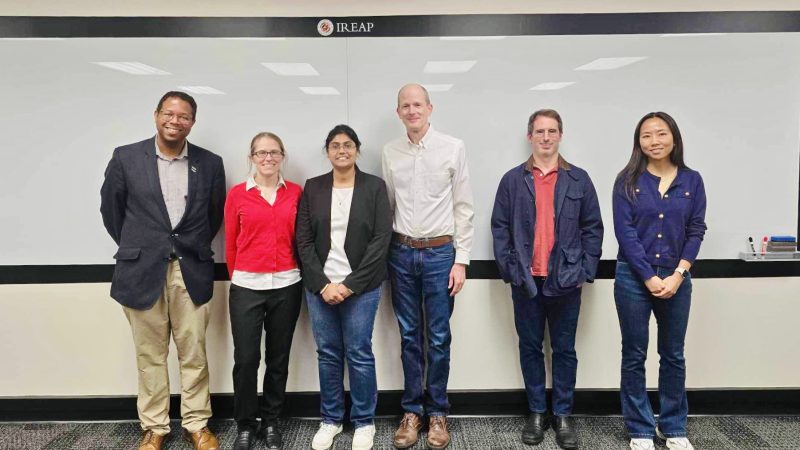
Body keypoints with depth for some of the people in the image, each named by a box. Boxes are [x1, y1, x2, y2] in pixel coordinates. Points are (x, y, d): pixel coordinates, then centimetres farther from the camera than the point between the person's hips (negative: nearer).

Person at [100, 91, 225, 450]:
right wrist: (134, 247, 11)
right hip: (142, 270, 0)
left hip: (191, 270, 1)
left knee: (194, 353, 7)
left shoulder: (210, 163, 2)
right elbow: (110, 208, 10)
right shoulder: (126, 157, -1)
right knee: (150, 355, 9)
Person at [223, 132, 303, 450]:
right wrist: (237, 277, 11)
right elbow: (231, 244, 7)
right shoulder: (237, 194, 0)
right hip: (247, 287, -1)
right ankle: (245, 424, 21)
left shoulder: (296, 193, 3)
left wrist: (296, 271, 8)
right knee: (246, 359, 0)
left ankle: (271, 421, 29)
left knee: (278, 358, 11)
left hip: (286, 286, 1)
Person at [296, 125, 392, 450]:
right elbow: (304, 241, 3)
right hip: (320, 286, 2)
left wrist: (350, 285, -11)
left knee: (359, 353, 3)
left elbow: (381, 240, -7)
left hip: (361, 286, -2)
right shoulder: (312, 188, 6)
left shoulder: (375, 186, -1)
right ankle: (330, 419, 27)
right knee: (327, 354, 9)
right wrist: (323, 284, -8)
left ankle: (364, 422, 21)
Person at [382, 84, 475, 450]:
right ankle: (412, 411, 23)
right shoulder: (390, 152, 5)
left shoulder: (453, 148, -2)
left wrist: (461, 259, -6)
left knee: (438, 338, 5)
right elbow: (386, 206, 9)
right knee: (409, 336, 10)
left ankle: (437, 412, 21)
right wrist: (385, 256, 5)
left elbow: (464, 207, -2)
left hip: (440, 252, -2)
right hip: (401, 253, 2)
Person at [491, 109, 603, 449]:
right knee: (530, 348, 10)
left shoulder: (579, 179, 4)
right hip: (526, 280, 0)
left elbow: (593, 227, 4)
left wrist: (586, 271, -3)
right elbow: (500, 227, 2)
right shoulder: (512, 180, 3)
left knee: (564, 350, 10)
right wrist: (508, 269, -5)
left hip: (566, 280, 0)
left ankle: (563, 415, 23)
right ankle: (536, 413, 24)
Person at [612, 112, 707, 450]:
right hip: (633, 278, -2)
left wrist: (677, 275, -9)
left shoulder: (691, 180, 4)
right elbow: (624, 232, -8)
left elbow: (696, 231, 2)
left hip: (676, 278, 2)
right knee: (634, 356, 5)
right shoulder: (628, 180, -2)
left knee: (673, 355, 12)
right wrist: (649, 277, -13)